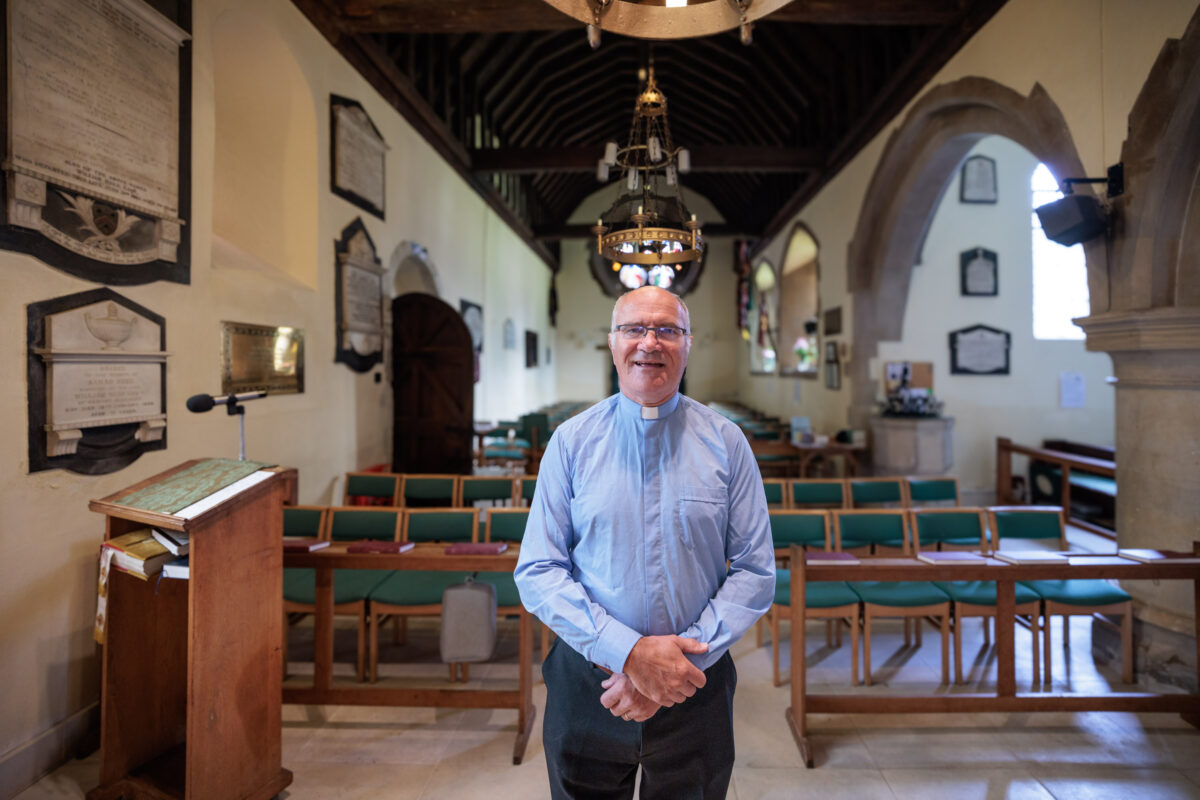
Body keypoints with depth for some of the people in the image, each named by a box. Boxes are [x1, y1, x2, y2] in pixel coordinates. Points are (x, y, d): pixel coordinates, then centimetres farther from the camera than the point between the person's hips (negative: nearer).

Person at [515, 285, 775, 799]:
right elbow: (537, 573, -8)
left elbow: (756, 573, -4)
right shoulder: (571, 441, -5)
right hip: (587, 684, 0)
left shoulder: (726, 443, -4)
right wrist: (628, 652, -17)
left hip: (695, 688, 0)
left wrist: (682, 655, -14)